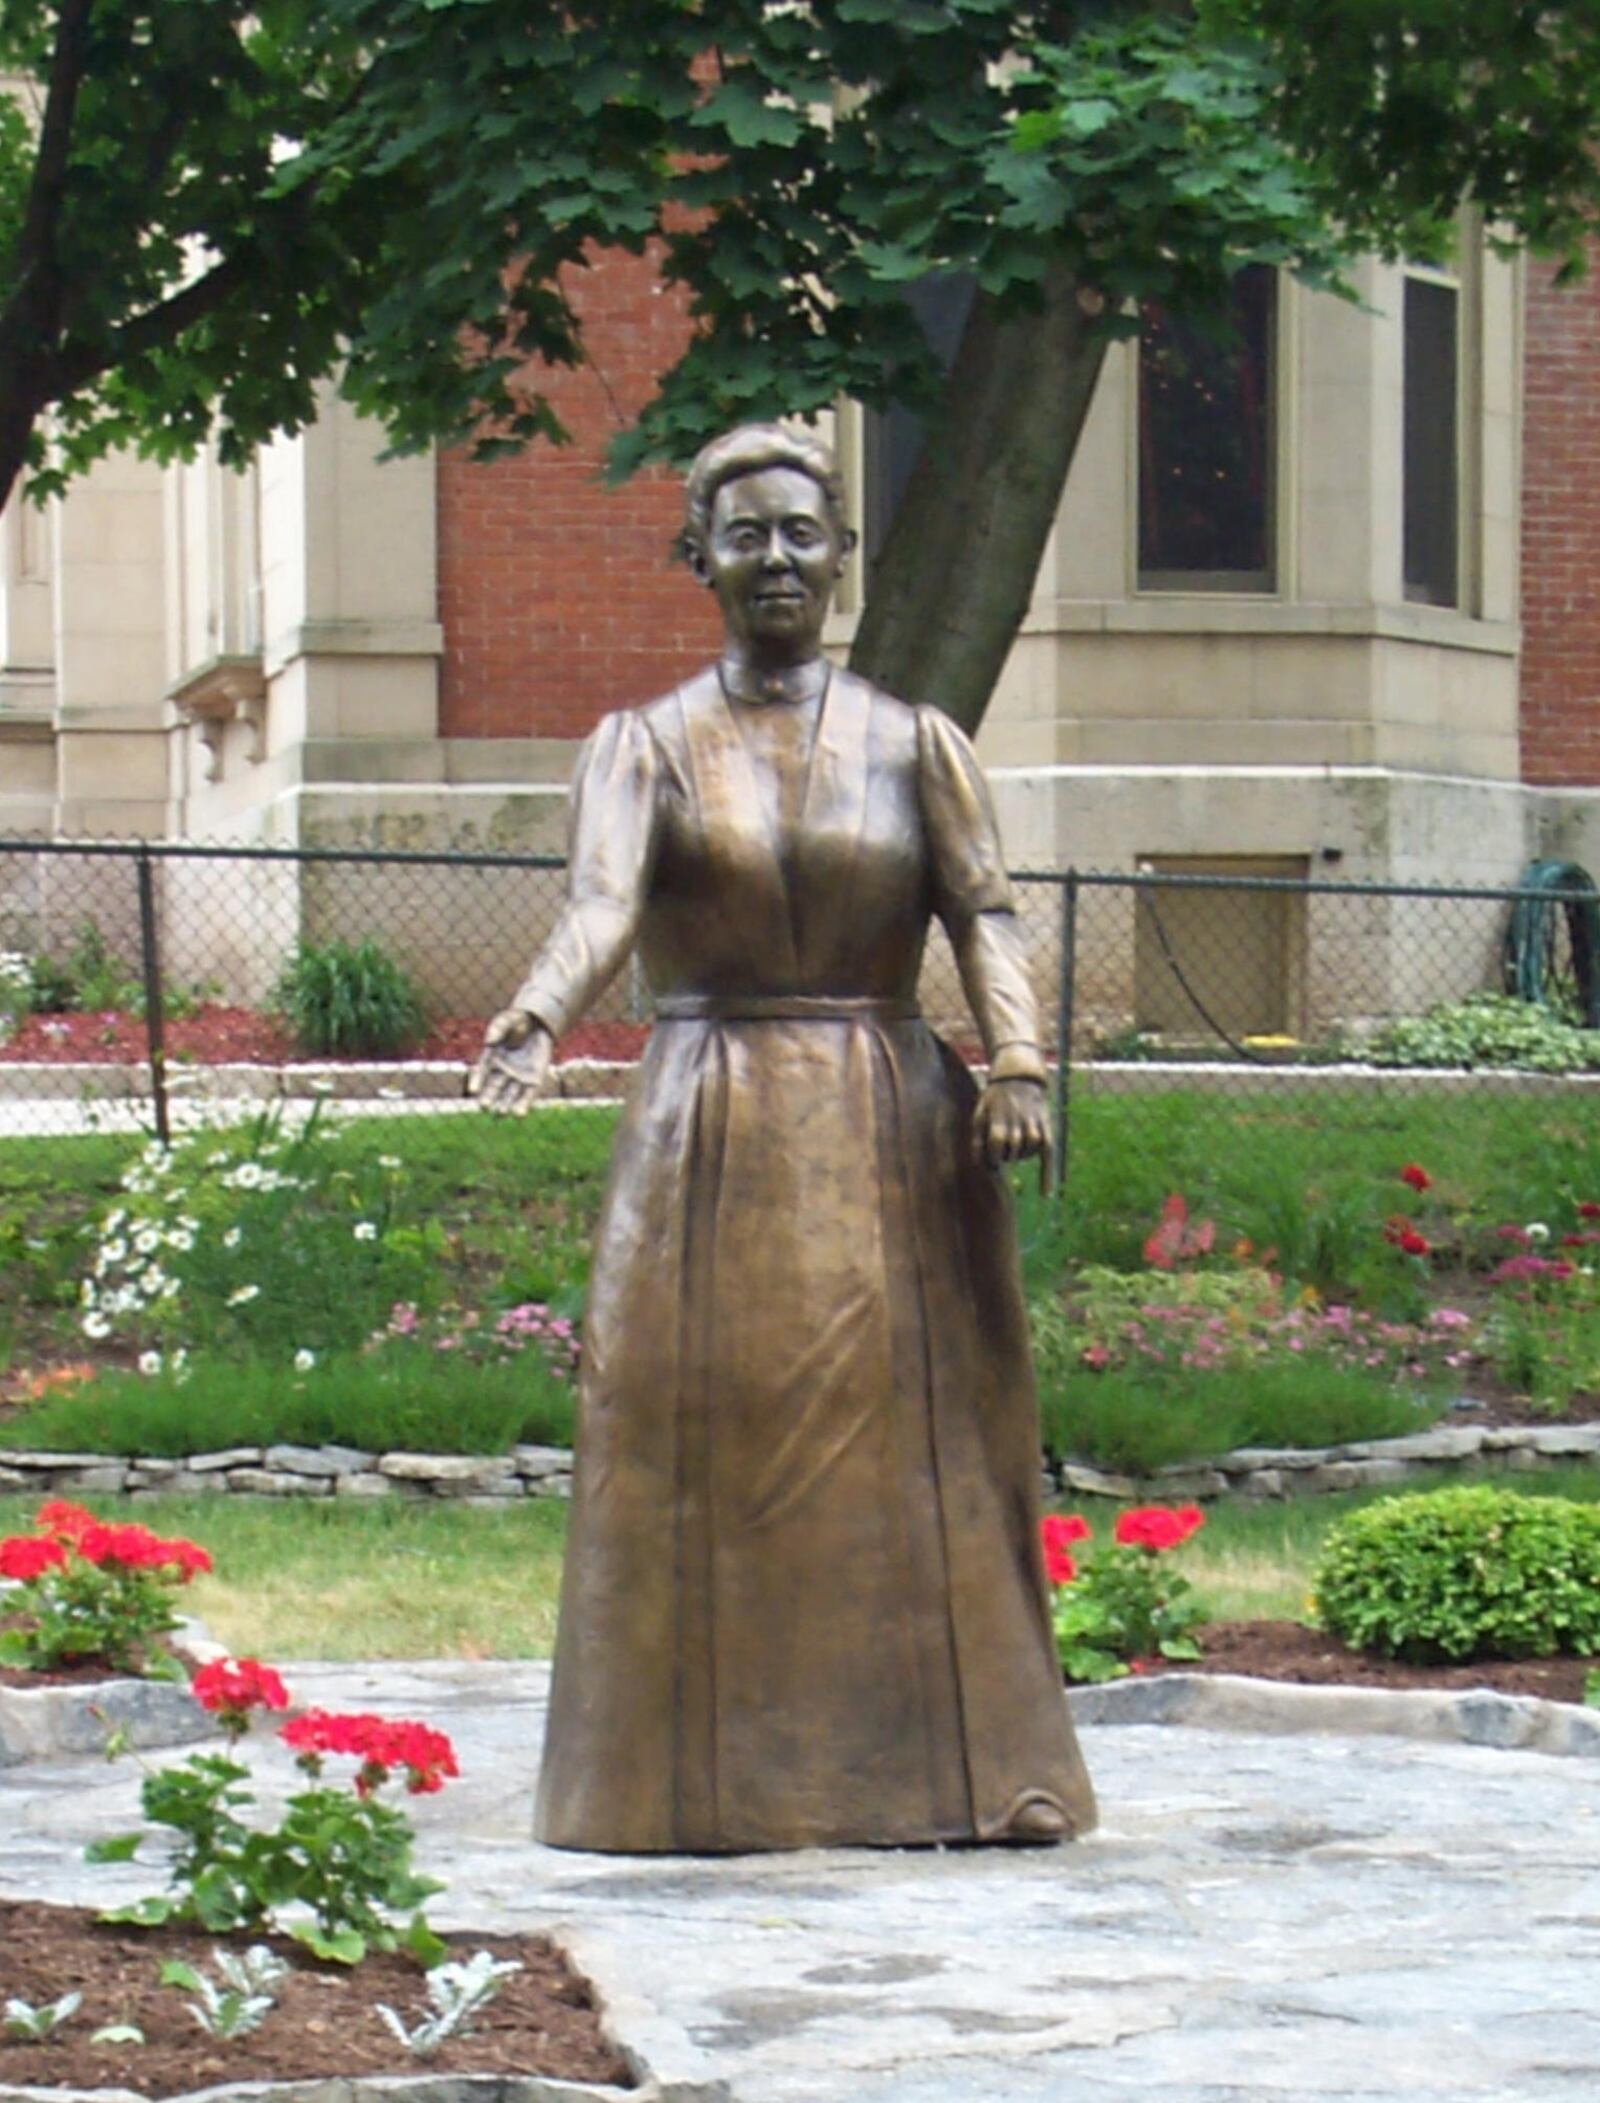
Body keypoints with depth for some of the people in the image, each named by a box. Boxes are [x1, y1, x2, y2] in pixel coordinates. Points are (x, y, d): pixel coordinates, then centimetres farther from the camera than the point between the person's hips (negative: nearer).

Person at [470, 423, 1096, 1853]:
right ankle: (715, 1776, -1)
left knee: (911, 1441, -2)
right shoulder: (650, 744, 6)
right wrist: (537, 1023, -31)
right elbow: (601, 904, -11)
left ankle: (936, 1767, 3)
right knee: (705, 1445, -5)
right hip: (709, 1144, -1)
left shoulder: (912, 744, 11)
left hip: (891, 1143, 1)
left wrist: (1017, 1061, -20)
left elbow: (985, 914, -1)